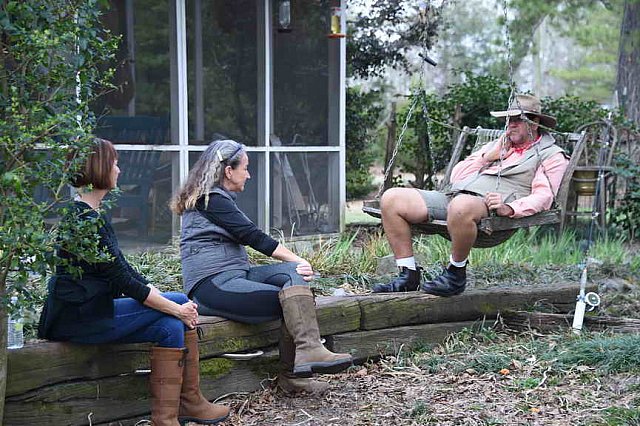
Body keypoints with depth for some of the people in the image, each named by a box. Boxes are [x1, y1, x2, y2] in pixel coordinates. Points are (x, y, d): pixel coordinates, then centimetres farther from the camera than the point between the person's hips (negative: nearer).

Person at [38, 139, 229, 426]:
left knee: (171, 326, -7)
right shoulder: (83, 220, -17)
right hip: (77, 318, -9)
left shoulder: (92, 215, 15)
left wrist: (160, 296, 2)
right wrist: (176, 308, -12)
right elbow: (121, 279, -18)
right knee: (182, 305, -12)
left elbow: (123, 270, 13)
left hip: (92, 310, 9)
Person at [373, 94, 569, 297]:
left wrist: (509, 208, -22)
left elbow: (543, 196, -5)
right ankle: (408, 275, -9)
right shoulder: (496, 145, 33)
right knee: (392, 199, -10)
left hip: (489, 205, -7)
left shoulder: (551, 155, 13)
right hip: (451, 196, 7)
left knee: (461, 206, -44)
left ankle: (456, 275, -21)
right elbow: (456, 176, 24)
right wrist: (487, 158, 10)